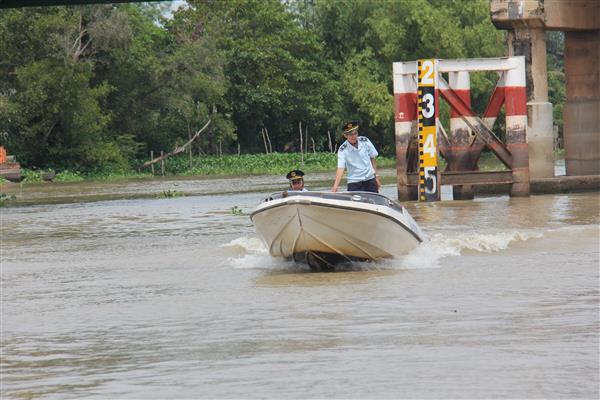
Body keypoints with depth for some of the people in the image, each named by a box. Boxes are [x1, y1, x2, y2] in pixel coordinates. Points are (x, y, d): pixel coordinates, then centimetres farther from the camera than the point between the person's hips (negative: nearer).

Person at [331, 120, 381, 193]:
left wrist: (376, 176, 8)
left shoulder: (365, 141, -3)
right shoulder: (343, 150, -12)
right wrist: (335, 186, -34)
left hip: (370, 180, 3)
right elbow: (340, 168, -21)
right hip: (354, 183, -3)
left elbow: (373, 158, 9)